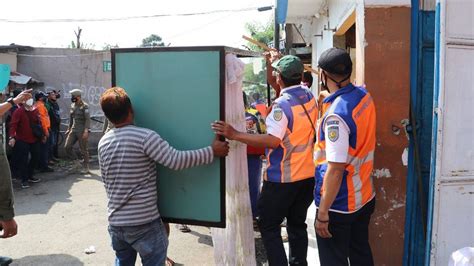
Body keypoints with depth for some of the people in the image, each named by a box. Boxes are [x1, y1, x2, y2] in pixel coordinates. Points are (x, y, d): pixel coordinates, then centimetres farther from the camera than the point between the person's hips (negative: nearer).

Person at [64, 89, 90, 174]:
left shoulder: (84, 106, -10)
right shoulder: (72, 105, 11)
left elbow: (88, 119, -16)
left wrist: (86, 131, -23)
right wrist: (69, 128, 19)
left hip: (82, 131, -7)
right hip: (73, 130, 7)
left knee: (83, 150, 0)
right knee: (67, 147, -1)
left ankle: (86, 167, 12)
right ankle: (75, 162, 16)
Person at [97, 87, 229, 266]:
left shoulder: (103, 142, 4)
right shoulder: (145, 136, -17)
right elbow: (176, 160, -23)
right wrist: (212, 151, -16)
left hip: (116, 222, 6)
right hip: (144, 223, -6)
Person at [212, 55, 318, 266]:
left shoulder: (282, 104, -21)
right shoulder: (309, 96, 2)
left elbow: (273, 140, -28)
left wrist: (235, 135, -30)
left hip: (283, 178, -8)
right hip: (308, 174, 8)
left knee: (268, 226, 7)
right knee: (297, 224, 18)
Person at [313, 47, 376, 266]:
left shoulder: (336, 115, -25)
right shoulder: (364, 96, -1)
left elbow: (335, 170, -26)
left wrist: (323, 213, -20)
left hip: (338, 205, -8)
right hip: (365, 197, 8)